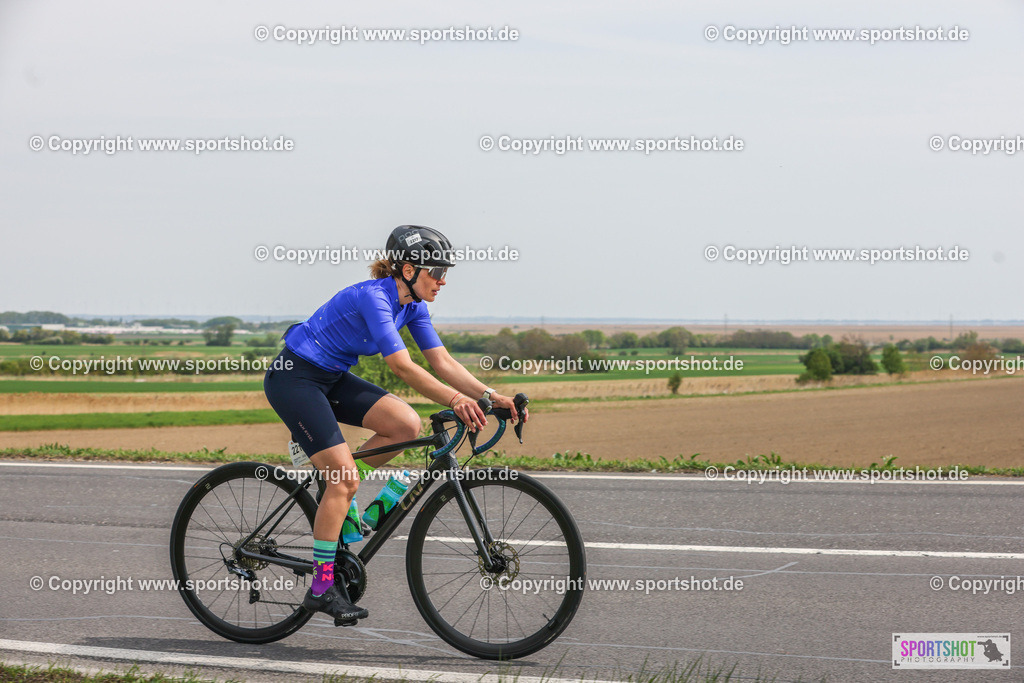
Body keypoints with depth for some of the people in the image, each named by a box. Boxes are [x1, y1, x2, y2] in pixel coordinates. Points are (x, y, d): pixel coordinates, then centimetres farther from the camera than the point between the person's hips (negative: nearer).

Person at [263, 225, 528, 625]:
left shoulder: (412, 305, 1)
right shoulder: (373, 296, -25)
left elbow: (442, 362, -1)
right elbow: (402, 367, -34)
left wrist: (491, 395, -14)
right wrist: (454, 400, -42)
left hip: (331, 378, 9)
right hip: (293, 378, -8)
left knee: (406, 425, -11)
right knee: (344, 477, -15)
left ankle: (333, 491, 7)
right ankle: (322, 588, -7)